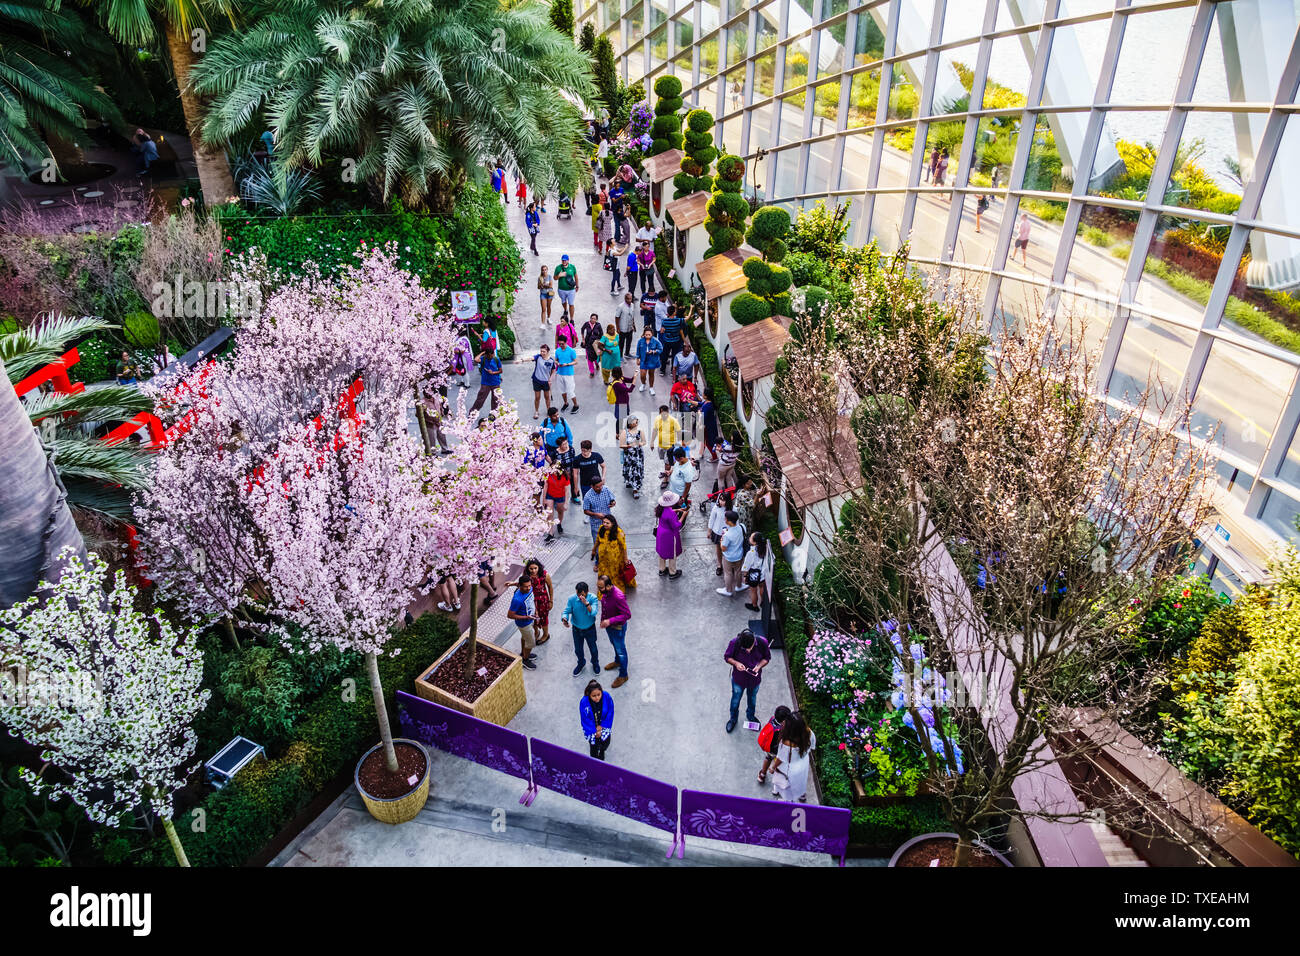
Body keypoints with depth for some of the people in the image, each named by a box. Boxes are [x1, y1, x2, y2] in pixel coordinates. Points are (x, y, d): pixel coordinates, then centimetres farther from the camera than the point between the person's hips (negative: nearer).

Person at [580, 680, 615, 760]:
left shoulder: (607, 697, -24)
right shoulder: (584, 702, -26)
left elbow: (610, 714, -10)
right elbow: (585, 720, -14)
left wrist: (602, 726, -14)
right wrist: (595, 731, -15)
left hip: (603, 723, 1)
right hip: (591, 726, -1)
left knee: (605, 740, -8)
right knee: (593, 741, -10)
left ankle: (602, 751, 29)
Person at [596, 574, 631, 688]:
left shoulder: (618, 597, -38)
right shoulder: (605, 592, -13)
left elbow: (627, 615, -33)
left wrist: (610, 621, -37)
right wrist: (603, 620, 14)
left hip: (618, 627, -8)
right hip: (608, 625, 8)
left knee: (621, 650, 12)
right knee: (614, 645, 31)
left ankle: (623, 675, 30)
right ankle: (617, 661, 58)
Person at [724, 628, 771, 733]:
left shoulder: (762, 642, -28)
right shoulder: (734, 643, -31)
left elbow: (767, 658, -9)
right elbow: (727, 657, -14)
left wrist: (759, 666, -28)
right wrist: (736, 663, -33)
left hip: (755, 678, 1)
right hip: (738, 678, -1)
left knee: (752, 698, 28)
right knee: (735, 699, 22)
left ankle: (751, 716, 56)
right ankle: (733, 718, 49)